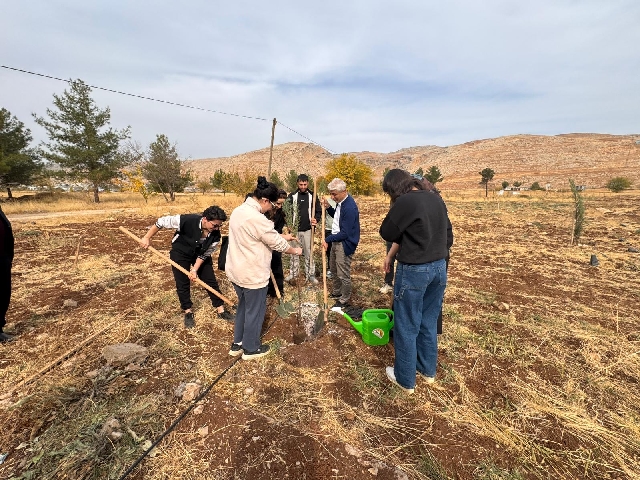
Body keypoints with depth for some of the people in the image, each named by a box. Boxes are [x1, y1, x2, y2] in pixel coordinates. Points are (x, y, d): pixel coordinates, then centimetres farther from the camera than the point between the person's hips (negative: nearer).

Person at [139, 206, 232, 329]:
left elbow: (205, 254, -14)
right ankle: (188, 312, 23)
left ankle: (221, 310, 15)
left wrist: (195, 270, -20)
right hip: (180, 253, -2)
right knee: (183, 284, 3)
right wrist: (147, 238, -19)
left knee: (211, 280, 3)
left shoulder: (215, 235, -27)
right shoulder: (187, 221, -37)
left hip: (200, 254, 3)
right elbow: (162, 221, -25)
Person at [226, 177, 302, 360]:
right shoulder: (257, 219, -26)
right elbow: (277, 244, -15)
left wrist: (283, 236, 15)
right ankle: (251, 348, 30)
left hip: (236, 271, 9)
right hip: (252, 274, -9)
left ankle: (237, 344, 39)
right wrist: (295, 250, 2)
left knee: (243, 306, 25)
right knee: (255, 311, 11)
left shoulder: (238, 211, 4)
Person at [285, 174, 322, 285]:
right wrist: (289, 224, -12)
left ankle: (311, 275, 15)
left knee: (309, 253, 5)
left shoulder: (312, 196, 1)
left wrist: (316, 219, -19)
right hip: (295, 229, 1)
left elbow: (319, 211, 2)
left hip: (308, 229, -1)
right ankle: (293, 273, 24)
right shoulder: (292, 196, 1)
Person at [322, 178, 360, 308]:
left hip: (345, 244, -10)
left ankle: (344, 301, 22)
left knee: (343, 274, 3)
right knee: (333, 269, 24)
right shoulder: (341, 202, 3)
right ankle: (336, 293, 43)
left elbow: (345, 233, -25)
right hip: (336, 241, 10)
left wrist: (328, 239, -17)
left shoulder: (349, 208, -26)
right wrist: (328, 207, 3)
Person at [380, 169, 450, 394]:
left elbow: (387, 233, -10)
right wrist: (391, 255, 14)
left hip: (414, 271, -8)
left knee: (406, 327, 9)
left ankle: (405, 379, 25)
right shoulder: (437, 200, 6)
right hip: (439, 267, 8)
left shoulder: (405, 202, -18)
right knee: (429, 323, 22)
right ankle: (428, 370, 39)